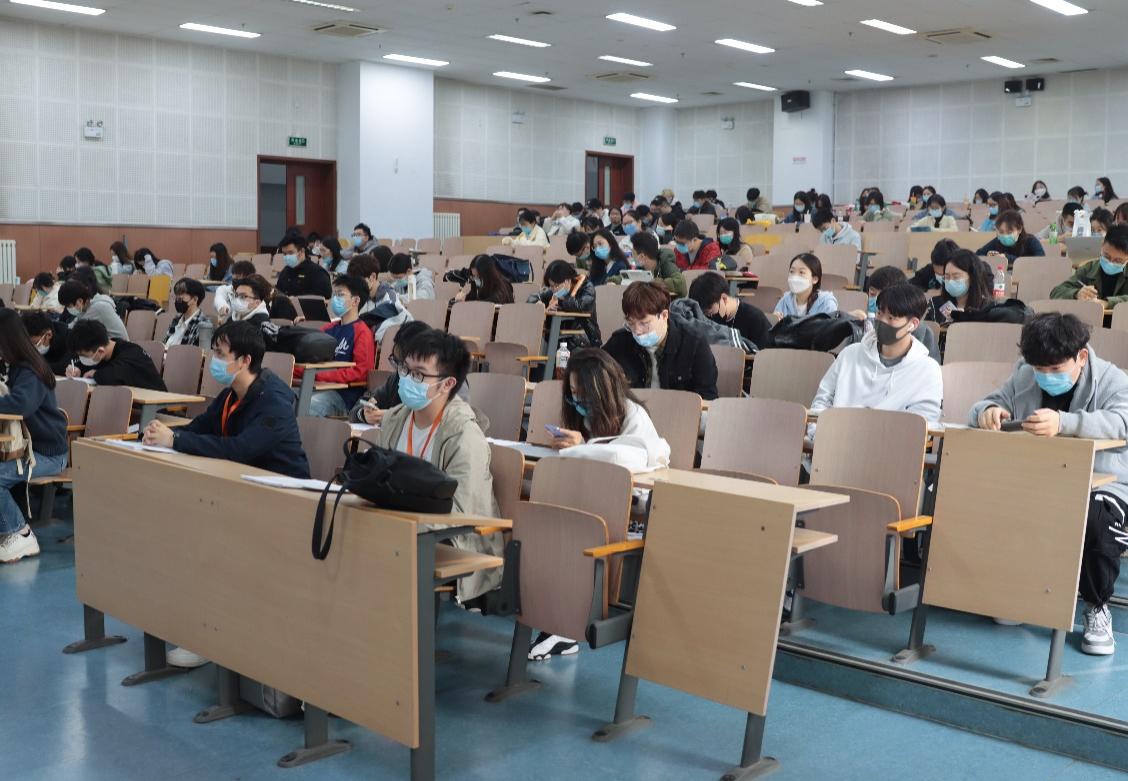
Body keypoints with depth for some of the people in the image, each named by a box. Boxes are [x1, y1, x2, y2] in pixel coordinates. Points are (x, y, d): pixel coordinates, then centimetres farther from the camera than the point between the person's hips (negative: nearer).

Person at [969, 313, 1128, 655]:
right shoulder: (1024, 377, 7)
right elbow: (980, 408, 9)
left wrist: (1063, 423, -50)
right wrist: (988, 411, -20)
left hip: (1100, 486, -4)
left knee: (1095, 520, -38)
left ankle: (1096, 607, -9)